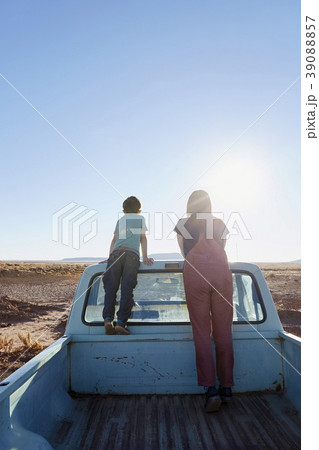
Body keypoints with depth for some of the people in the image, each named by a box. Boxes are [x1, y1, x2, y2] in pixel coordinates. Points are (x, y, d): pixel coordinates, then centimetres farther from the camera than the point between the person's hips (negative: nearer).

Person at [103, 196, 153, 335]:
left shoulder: (120, 219, 31)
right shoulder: (141, 218, 26)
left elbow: (114, 239, 23)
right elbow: (143, 238, 21)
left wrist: (110, 257, 21)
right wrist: (145, 257, 19)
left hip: (116, 252, 2)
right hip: (132, 253, -2)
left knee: (110, 287, -2)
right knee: (127, 289, -8)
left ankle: (108, 318, -18)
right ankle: (121, 322, -17)